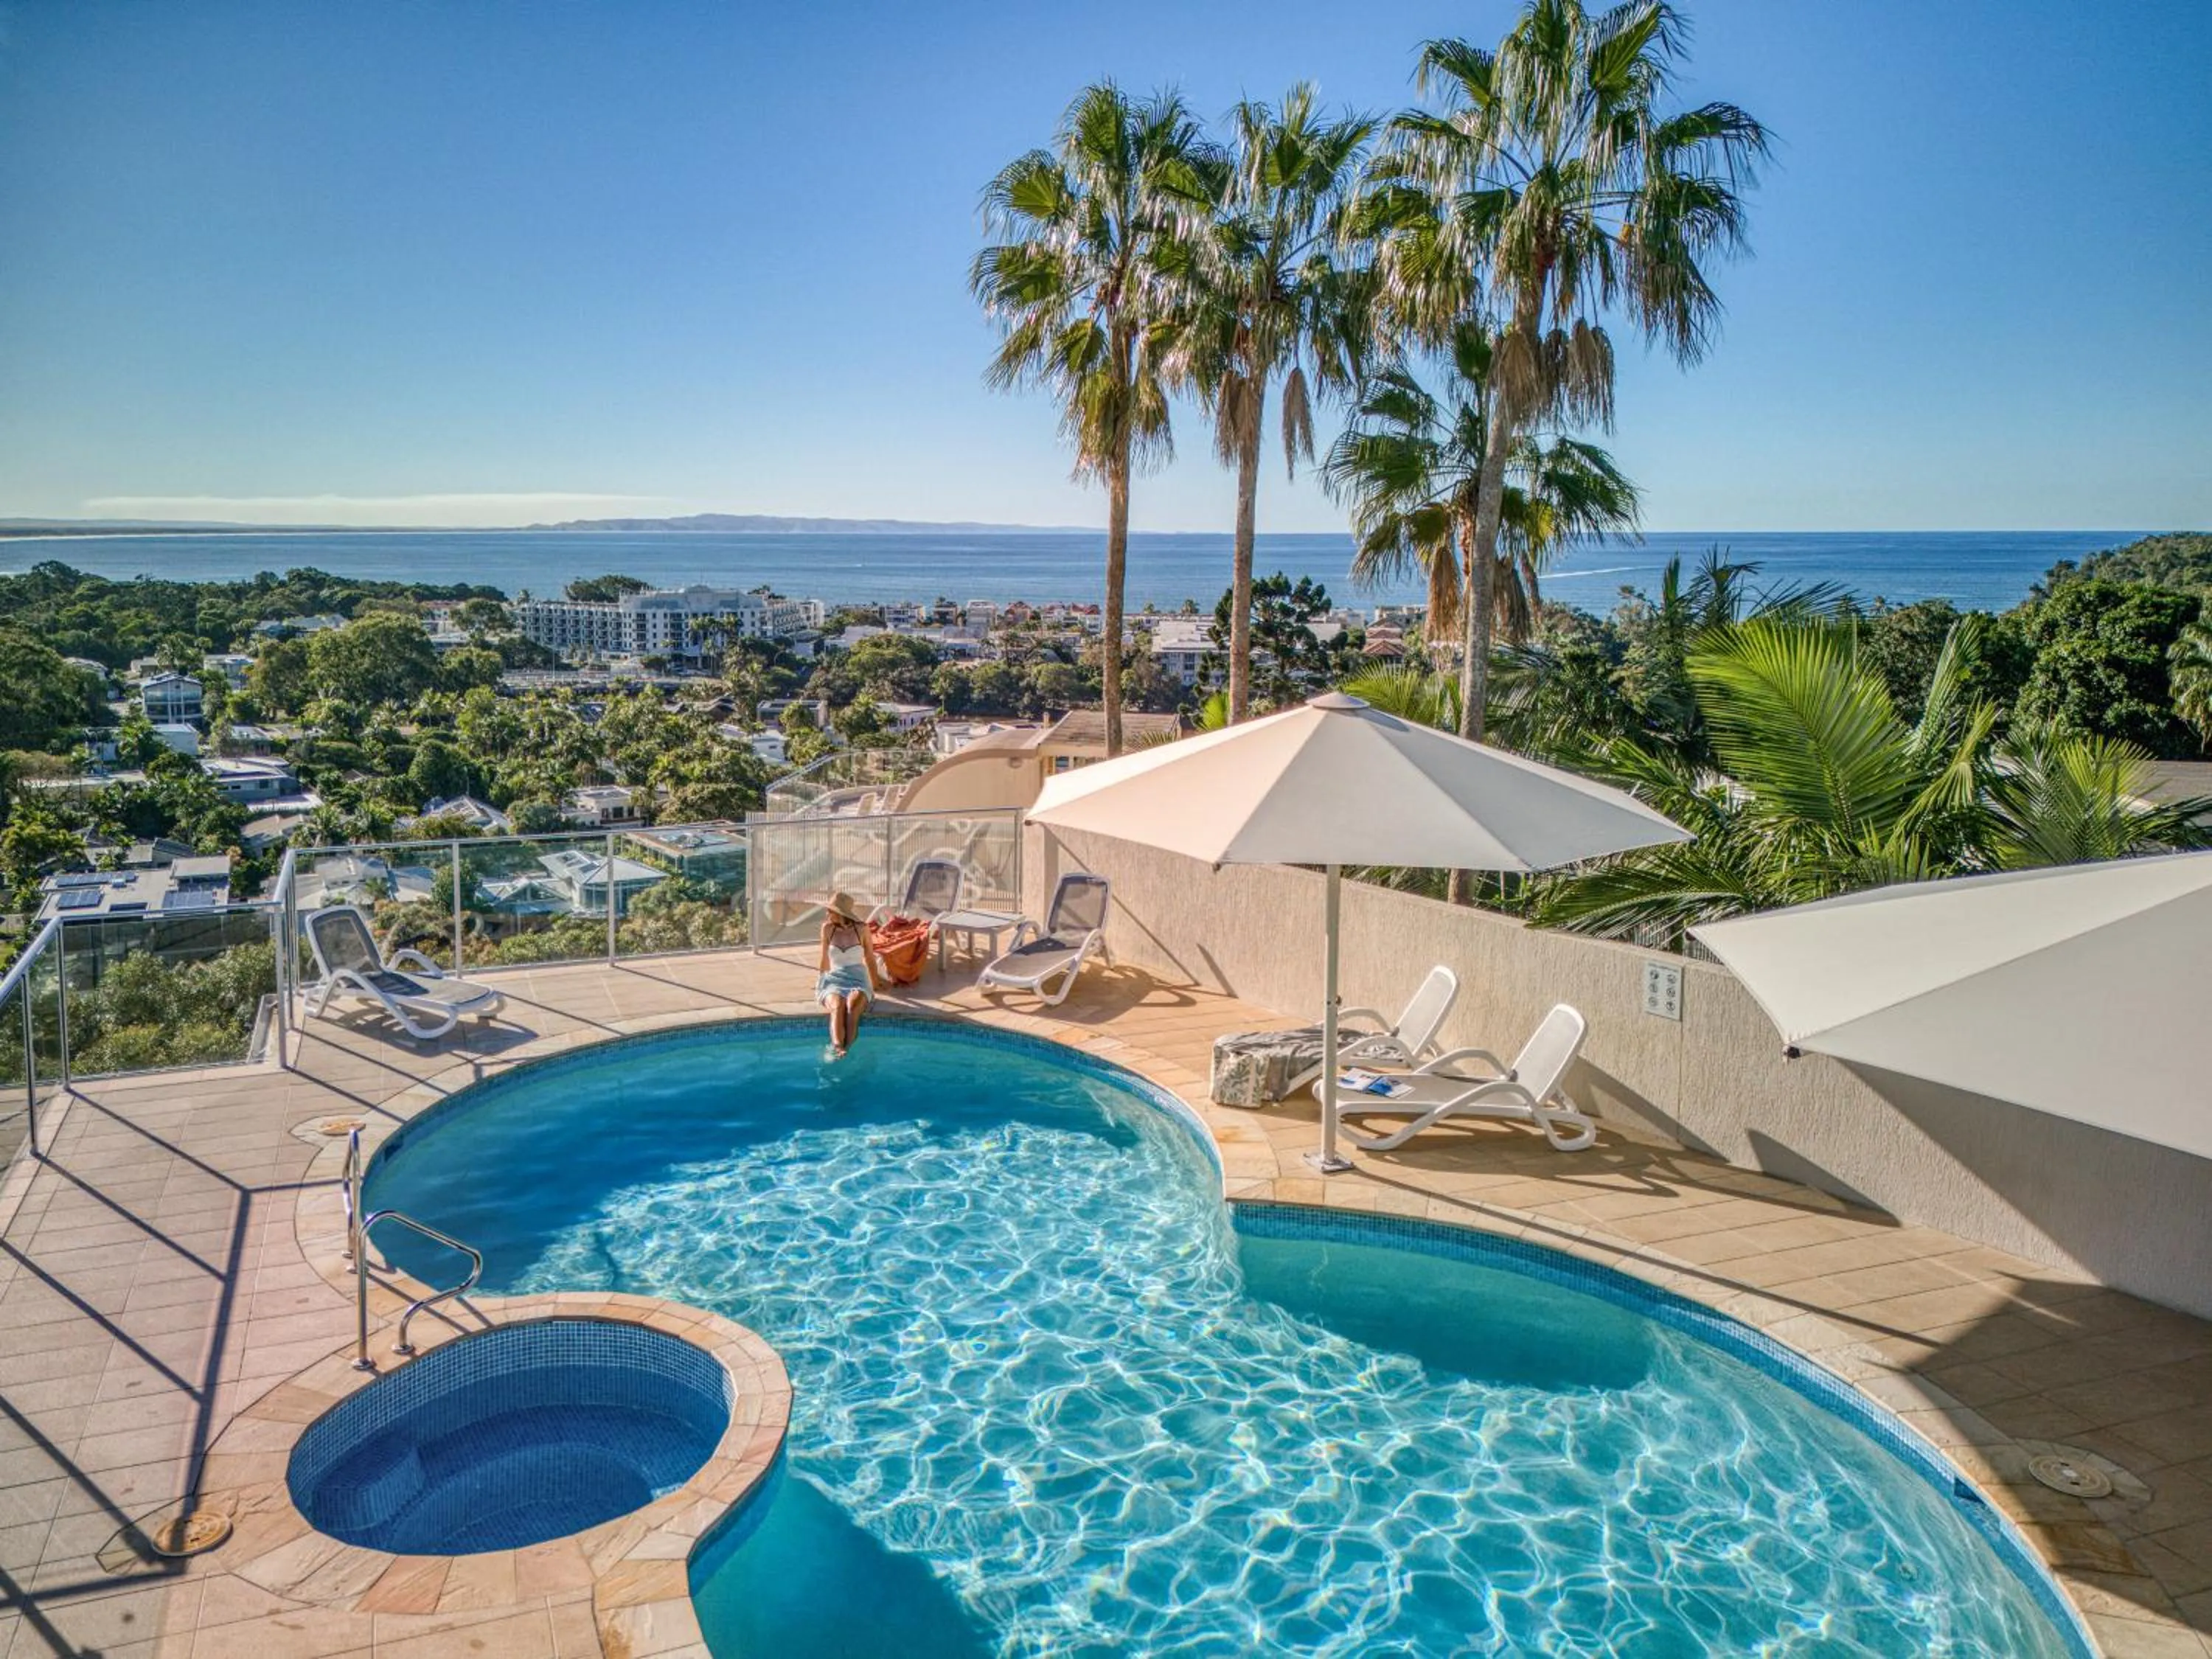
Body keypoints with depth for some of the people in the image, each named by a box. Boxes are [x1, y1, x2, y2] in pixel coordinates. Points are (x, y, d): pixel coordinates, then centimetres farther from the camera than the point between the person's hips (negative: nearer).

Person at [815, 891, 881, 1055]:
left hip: (858, 978, 0)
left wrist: (875, 982, 23)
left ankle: (846, 1048, -51)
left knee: (853, 1006, -36)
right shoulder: (827, 928, 4)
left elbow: (869, 958, 15)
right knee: (837, 1006, -35)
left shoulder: (862, 929, 1)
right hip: (835, 979, 0)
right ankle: (837, 1047, -57)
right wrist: (823, 980, 25)